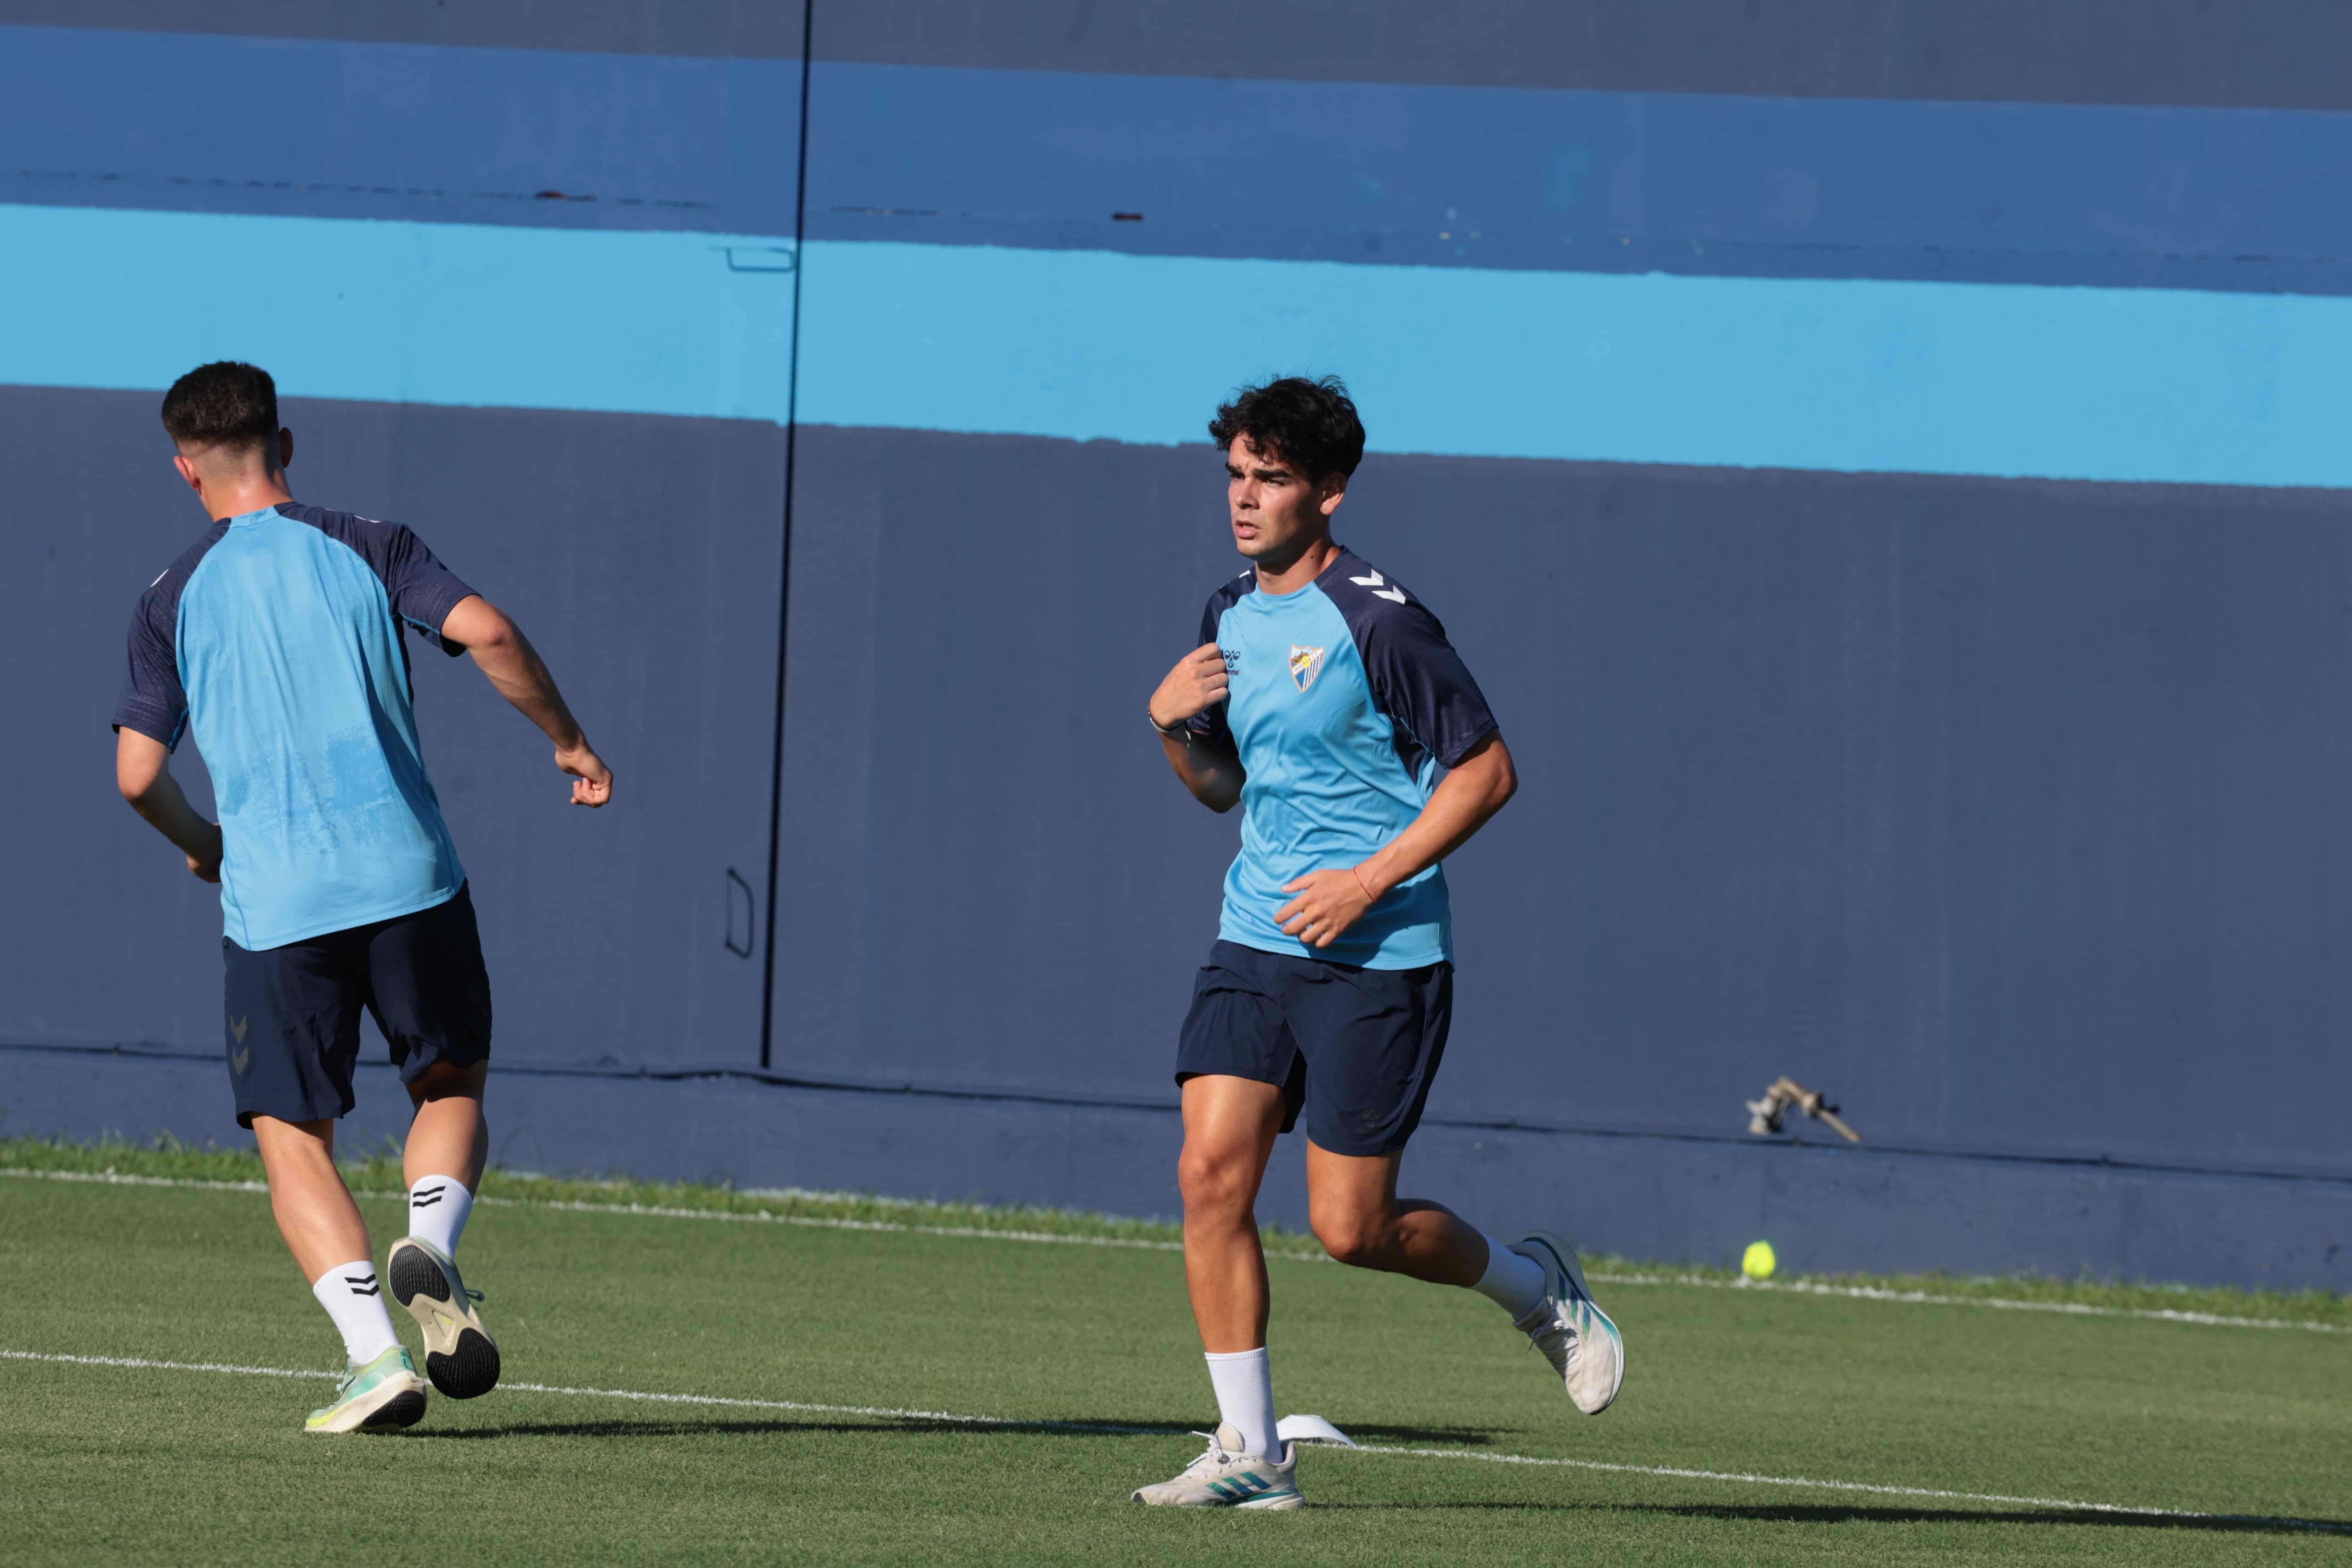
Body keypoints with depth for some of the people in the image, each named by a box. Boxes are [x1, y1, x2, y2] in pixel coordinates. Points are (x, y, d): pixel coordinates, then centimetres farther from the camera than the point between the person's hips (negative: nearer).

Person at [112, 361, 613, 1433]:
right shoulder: (366, 550, 5)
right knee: (452, 1088, 19)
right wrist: (568, 739, 5)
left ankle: (375, 1353, -10)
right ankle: (430, 1247, -11)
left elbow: (138, 773, 1)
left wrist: (203, 849, 22)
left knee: (292, 1138, 8)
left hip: (274, 903, -1)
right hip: (408, 879, 1)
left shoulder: (173, 601, 5)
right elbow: (485, 632, -10)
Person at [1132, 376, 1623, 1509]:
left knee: (1349, 1229, -4)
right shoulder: (1229, 617, 10)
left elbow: (1486, 769, -11)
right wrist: (1173, 724, 1)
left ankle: (1534, 1286, 25)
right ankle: (1249, 1452, -3)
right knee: (1211, 1170, -9)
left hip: (1376, 953, -7)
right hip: (1255, 940, 7)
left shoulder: (1379, 622, -13)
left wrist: (1369, 882, -17)